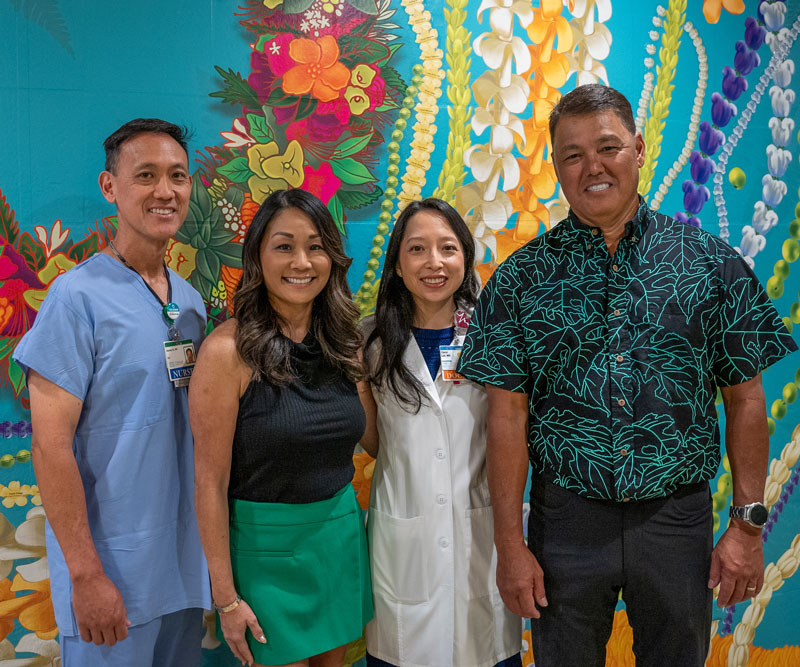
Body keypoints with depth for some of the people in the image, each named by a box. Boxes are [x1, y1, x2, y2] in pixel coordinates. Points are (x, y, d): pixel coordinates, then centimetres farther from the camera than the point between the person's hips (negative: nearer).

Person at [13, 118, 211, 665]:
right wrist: (86, 575, -17)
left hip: (188, 558, 6)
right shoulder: (78, 297, -14)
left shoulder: (191, 299, 6)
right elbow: (52, 446, -16)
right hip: (113, 568, -6)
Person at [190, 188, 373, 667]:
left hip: (342, 533, 6)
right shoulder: (229, 349, -16)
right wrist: (226, 598, -13)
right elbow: (210, 481, -14)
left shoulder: (342, 342, 2)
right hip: (266, 542, -5)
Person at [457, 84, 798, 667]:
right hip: (565, 520, 0)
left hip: (678, 518, 1)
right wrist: (510, 545, -6)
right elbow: (509, 415, -4)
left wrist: (749, 525, -2)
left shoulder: (711, 263, -1)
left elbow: (745, 400, 1)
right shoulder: (521, 278, -2)